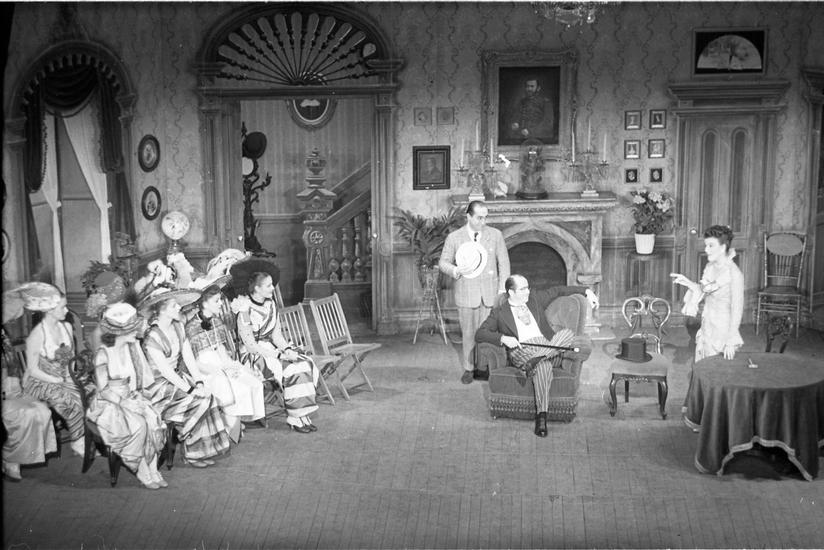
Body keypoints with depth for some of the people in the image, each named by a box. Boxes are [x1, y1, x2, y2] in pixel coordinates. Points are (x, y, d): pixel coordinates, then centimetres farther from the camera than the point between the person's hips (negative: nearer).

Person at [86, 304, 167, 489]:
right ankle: (142, 472, -12)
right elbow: (103, 389, -14)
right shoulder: (103, 353, -15)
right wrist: (124, 403, -20)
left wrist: (135, 394, -1)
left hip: (130, 397, 6)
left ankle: (152, 469, -13)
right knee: (138, 425, -29)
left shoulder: (132, 347, 4)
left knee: (154, 420, -20)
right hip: (109, 402, -6)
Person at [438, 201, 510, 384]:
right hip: (466, 294, 0)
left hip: (490, 293, 1)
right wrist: (455, 270, -15)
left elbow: (503, 262, 7)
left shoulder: (495, 235, 5)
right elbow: (443, 262, 7)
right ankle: (468, 369, 16)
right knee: (468, 333, 4)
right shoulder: (454, 238, 2)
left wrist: (502, 289, 0)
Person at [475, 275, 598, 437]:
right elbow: (480, 334, 1)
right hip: (521, 351, -4)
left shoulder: (535, 299, 22)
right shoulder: (499, 312, 11)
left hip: (547, 346, 4)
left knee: (568, 334, -28)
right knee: (542, 366, -39)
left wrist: (586, 291, 23)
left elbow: (558, 291, 31)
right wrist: (503, 338, -16)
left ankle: (532, 362, -36)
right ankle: (541, 416, -43)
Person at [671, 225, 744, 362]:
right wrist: (687, 282, 0)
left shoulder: (734, 274, -19)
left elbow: (737, 310, -18)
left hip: (723, 332, -7)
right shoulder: (710, 267, 4)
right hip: (707, 328, 7)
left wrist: (731, 342, -18)